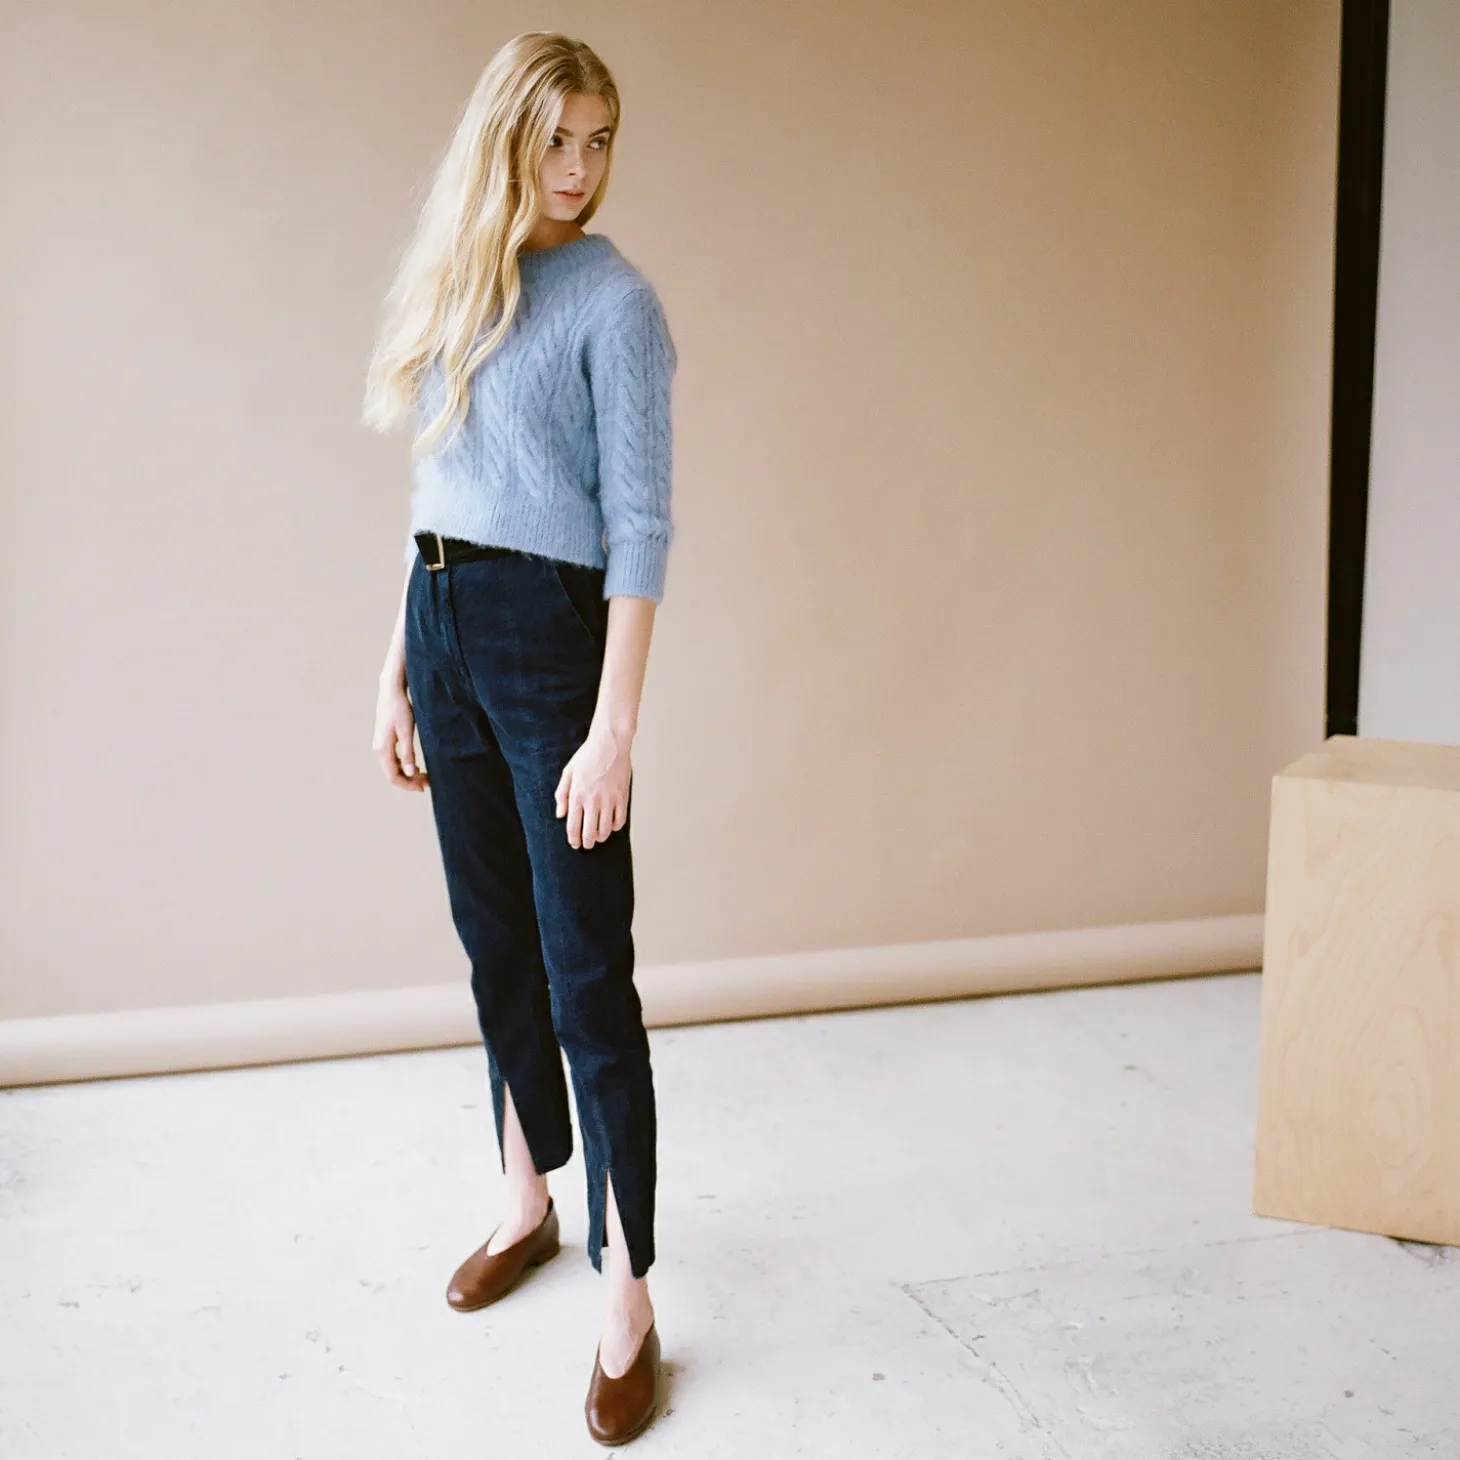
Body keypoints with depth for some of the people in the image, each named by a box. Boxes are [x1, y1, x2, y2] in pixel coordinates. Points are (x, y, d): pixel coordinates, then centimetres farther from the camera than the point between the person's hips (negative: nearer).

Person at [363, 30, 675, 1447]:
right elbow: (433, 488, 15)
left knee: (586, 974, -5)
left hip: (551, 631, -6)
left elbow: (641, 525, -12)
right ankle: (526, 1204, 35)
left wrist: (613, 730, -17)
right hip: (442, 623, 7)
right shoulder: (457, 281, 12)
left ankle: (627, 1306, 2)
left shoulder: (615, 299, -7)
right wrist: (397, 669, 13)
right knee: (496, 944, 16)